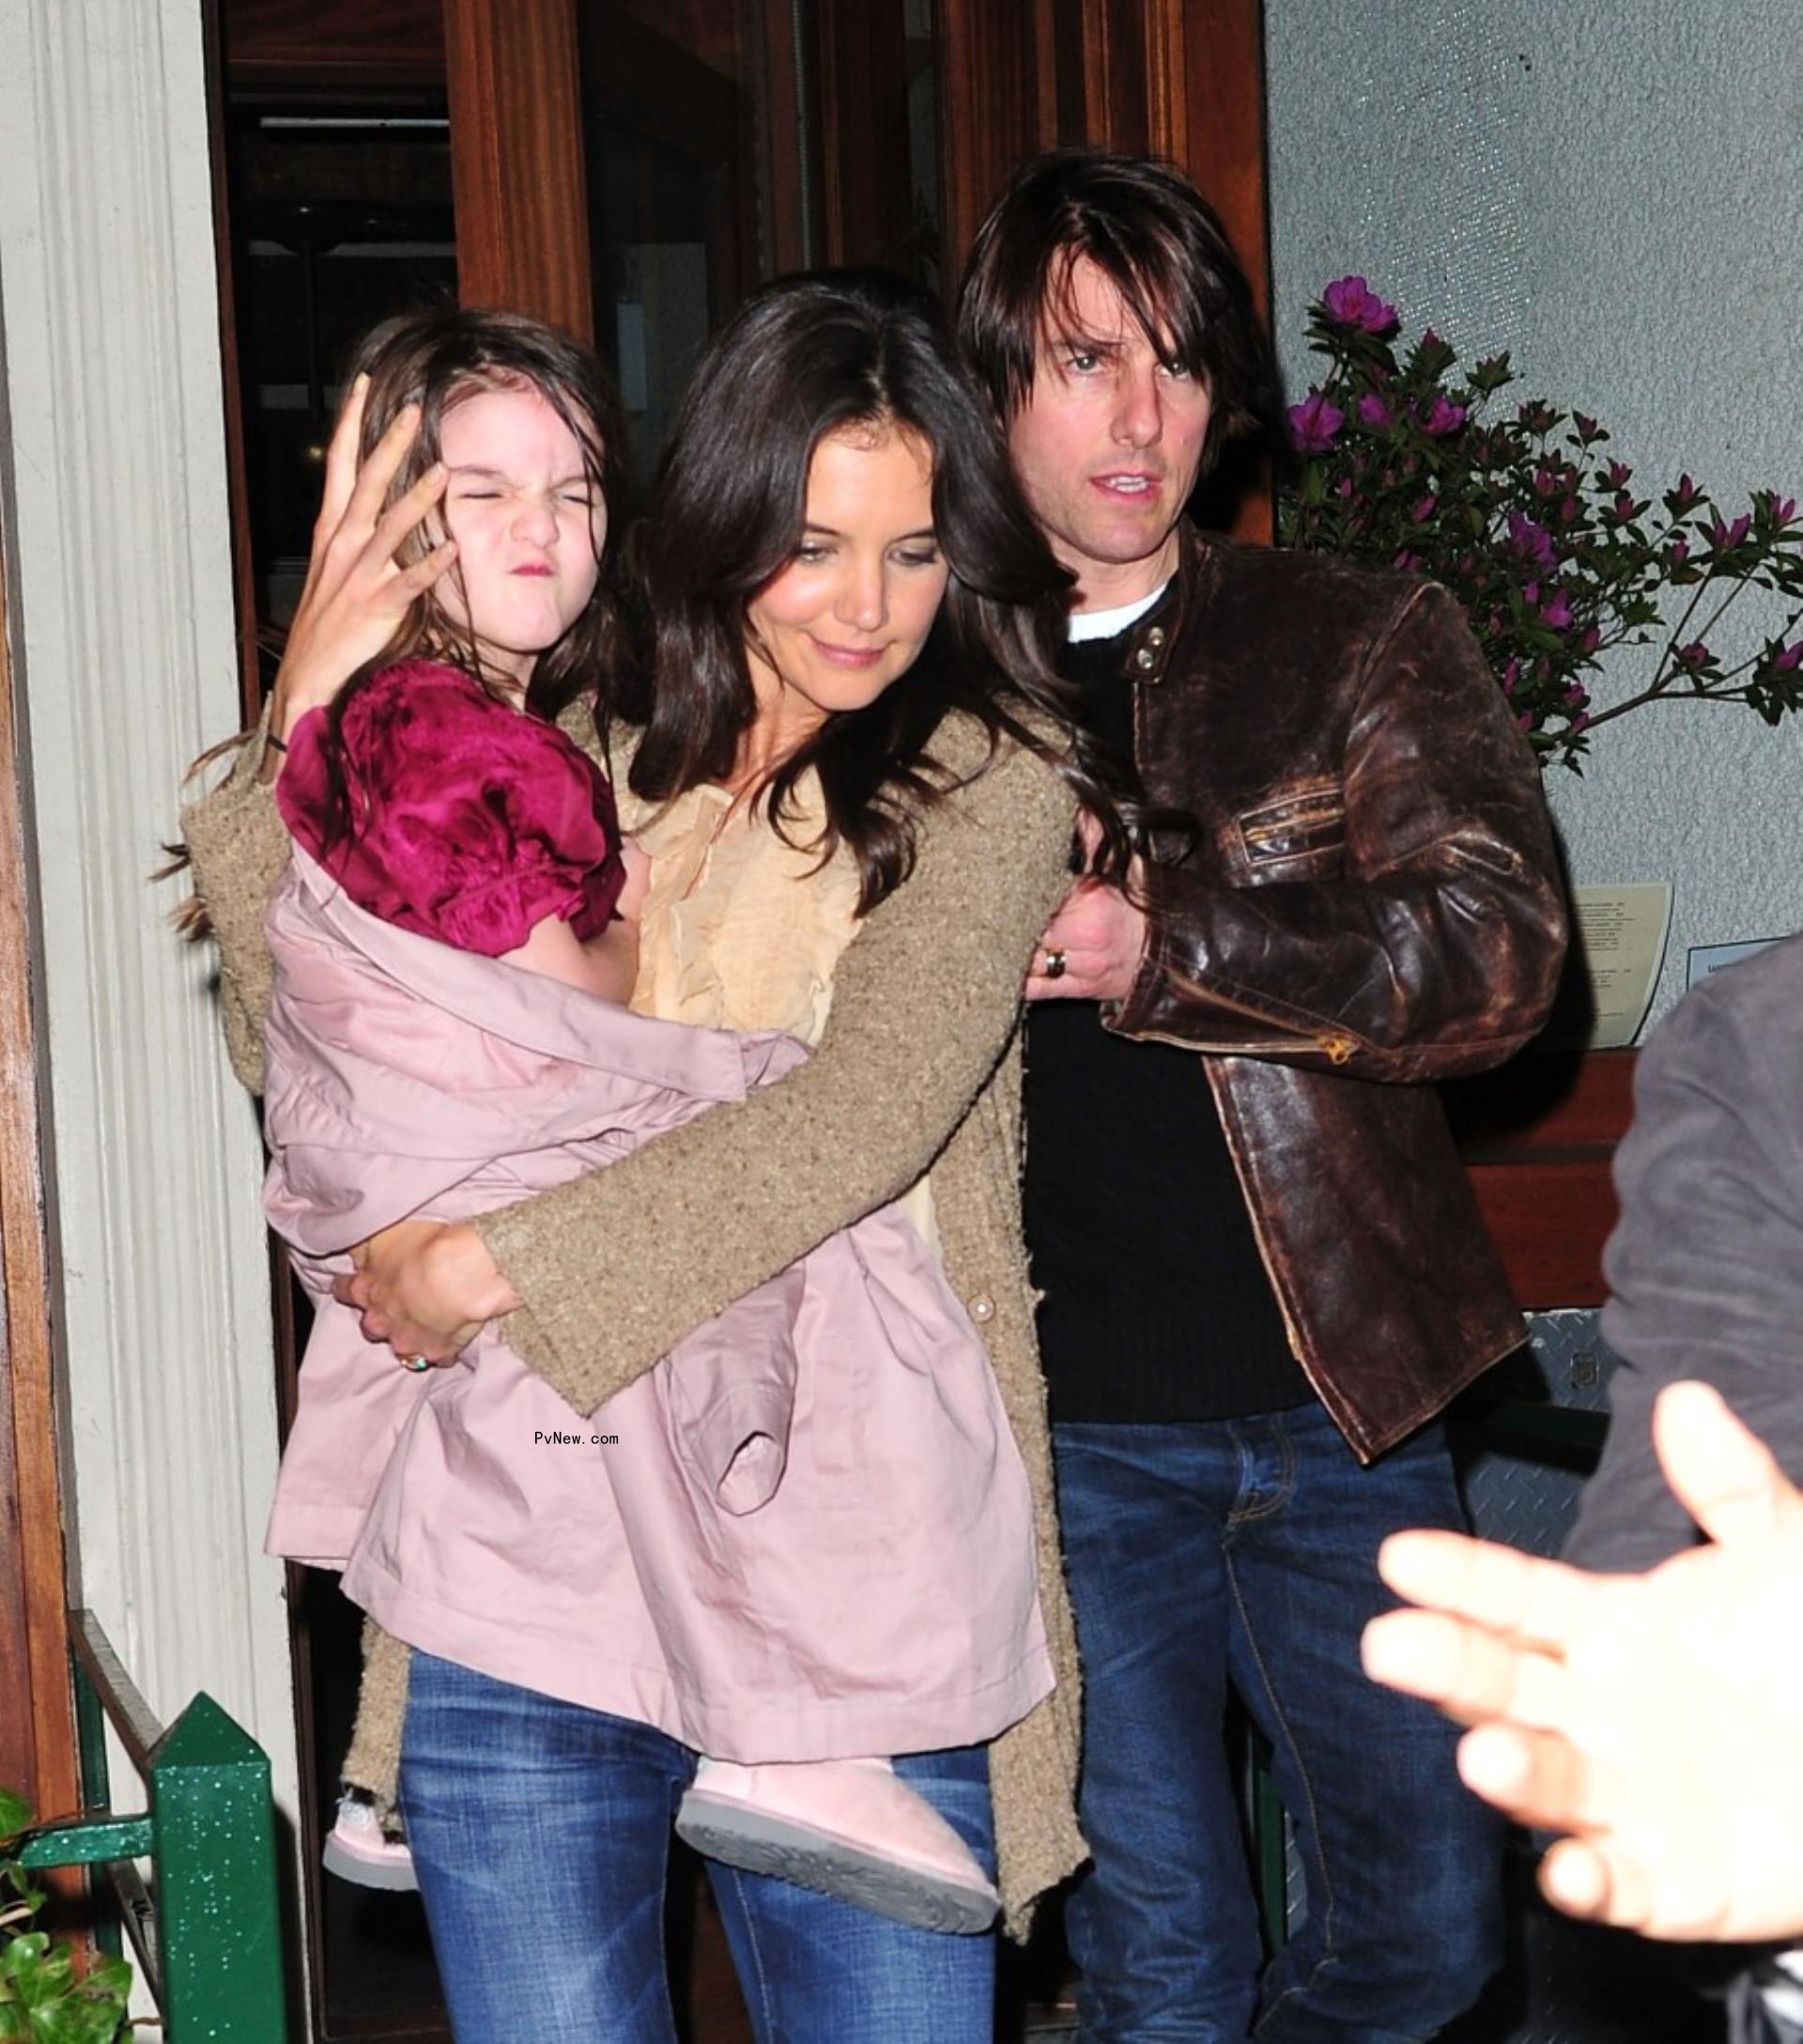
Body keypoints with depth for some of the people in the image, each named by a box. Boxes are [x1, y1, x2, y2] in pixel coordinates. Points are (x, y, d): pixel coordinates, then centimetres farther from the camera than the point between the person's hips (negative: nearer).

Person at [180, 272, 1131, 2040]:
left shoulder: (982, 778, 0)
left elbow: (865, 1116, -14)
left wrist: (491, 1266, -15)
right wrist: (304, 718, -2)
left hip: (848, 1588, -2)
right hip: (528, 1555, 3)